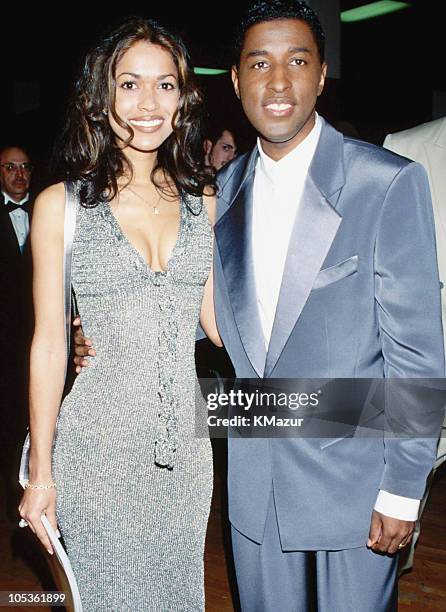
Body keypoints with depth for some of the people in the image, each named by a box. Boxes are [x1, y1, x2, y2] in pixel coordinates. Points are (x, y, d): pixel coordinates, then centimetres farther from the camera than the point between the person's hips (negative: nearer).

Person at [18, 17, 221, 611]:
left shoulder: (201, 202, 5)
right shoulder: (61, 204, -5)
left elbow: (217, 320, 9)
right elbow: (49, 343, -3)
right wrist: (39, 471, -1)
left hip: (185, 443, 3)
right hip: (99, 444, -3)